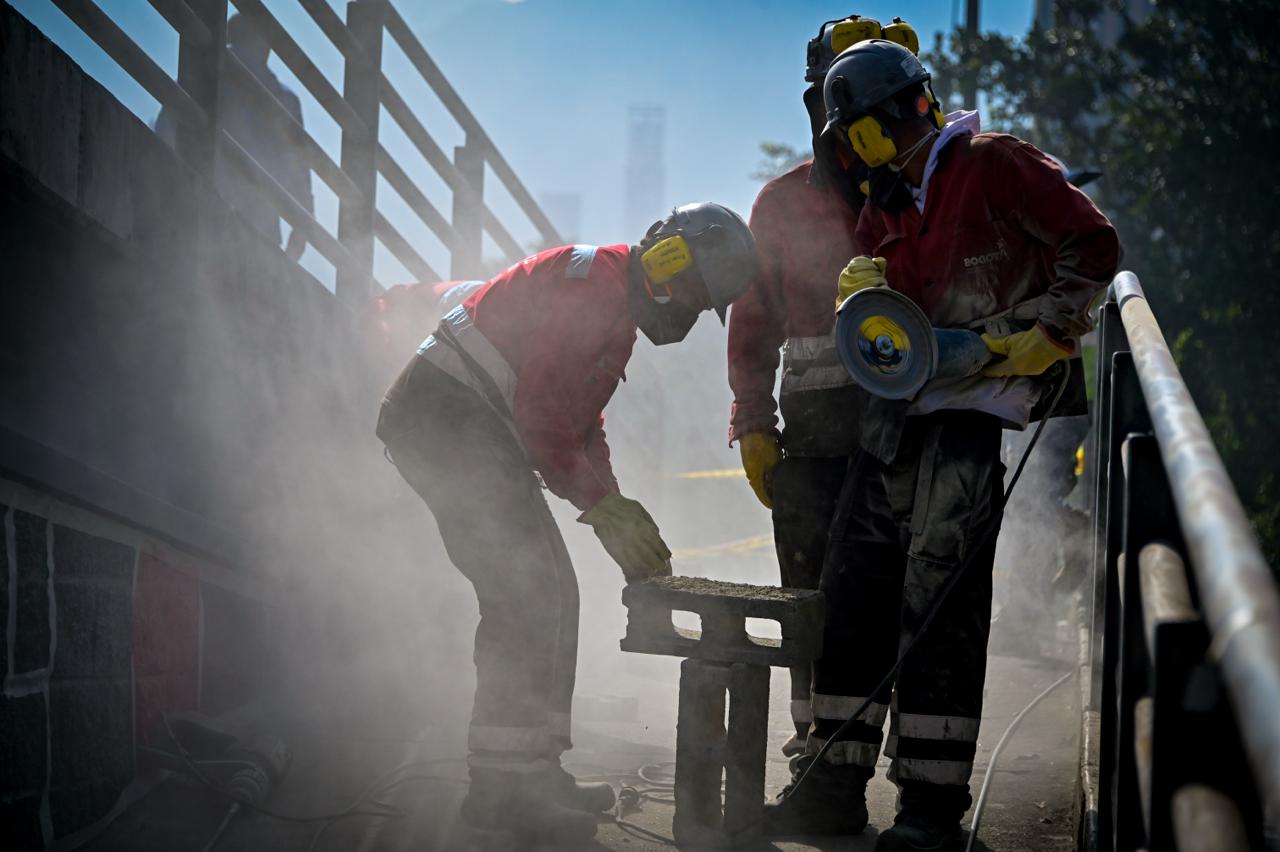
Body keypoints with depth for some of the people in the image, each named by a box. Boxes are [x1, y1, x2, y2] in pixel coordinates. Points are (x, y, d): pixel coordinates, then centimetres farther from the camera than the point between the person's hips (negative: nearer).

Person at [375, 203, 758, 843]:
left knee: (550, 597, 11)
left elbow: (579, 423, 27)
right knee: (527, 593, -15)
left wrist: (621, 519, 16)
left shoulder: (616, 308, 21)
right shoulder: (594, 281, -14)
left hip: (473, 435, 11)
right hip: (447, 414, -11)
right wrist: (602, 505, -16)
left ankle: (533, 767, 15)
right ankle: (501, 783, -14)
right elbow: (540, 407, -21)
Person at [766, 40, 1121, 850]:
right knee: (854, 585, 5)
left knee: (939, 592, -12)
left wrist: (1047, 335, -13)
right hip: (898, 403, 8)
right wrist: (867, 292, -2)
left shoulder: (992, 165, -6)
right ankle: (837, 777, 12)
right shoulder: (881, 212, 18)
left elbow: (1092, 243, -9)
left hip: (976, 394, -8)